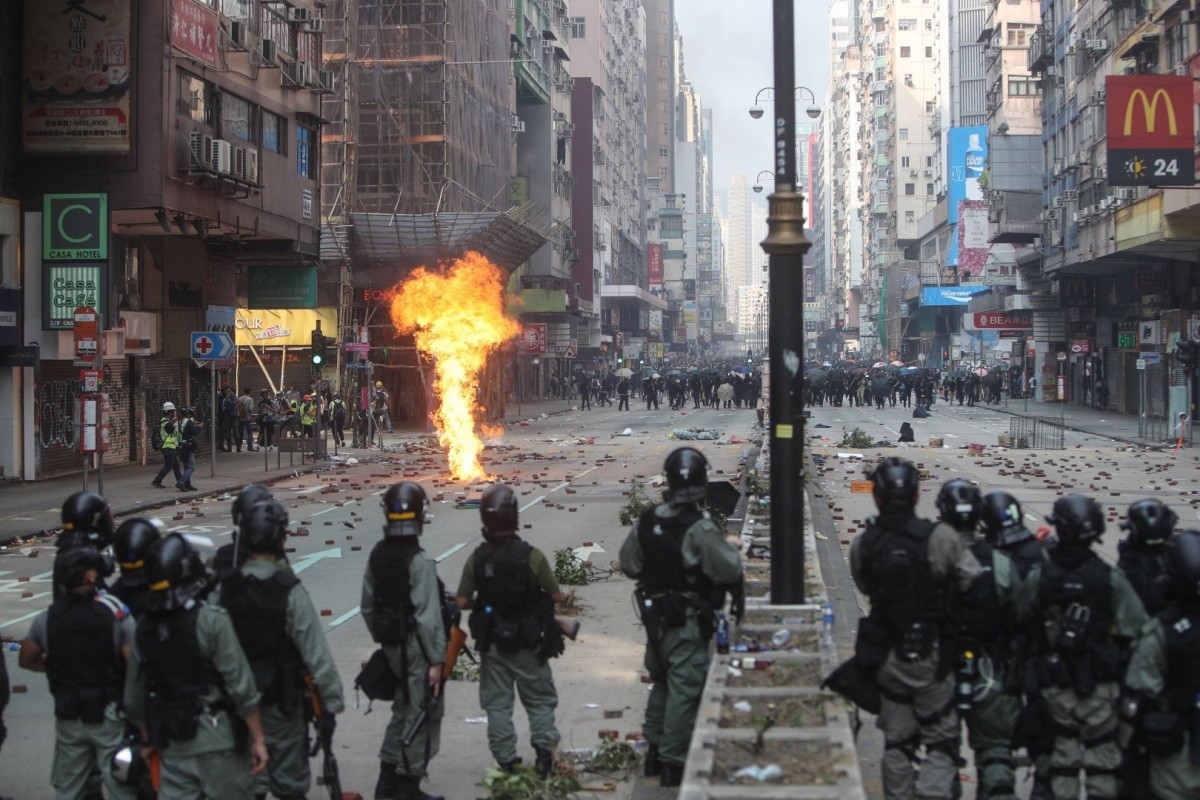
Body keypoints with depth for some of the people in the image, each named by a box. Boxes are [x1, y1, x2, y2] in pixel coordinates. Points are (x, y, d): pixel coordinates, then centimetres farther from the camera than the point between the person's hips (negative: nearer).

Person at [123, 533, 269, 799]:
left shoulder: (145, 628, 3)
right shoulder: (212, 620, -14)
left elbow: (133, 699, 9)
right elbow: (241, 686, -14)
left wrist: (150, 741, 22)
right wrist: (258, 739, -7)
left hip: (170, 746, 5)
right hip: (216, 741, -5)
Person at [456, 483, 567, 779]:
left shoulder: (477, 558, -10)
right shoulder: (532, 556, -17)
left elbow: (462, 601, -6)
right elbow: (556, 596, -9)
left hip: (492, 643, 2)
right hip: (528, 643, -2)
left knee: (497, 703, 12)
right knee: (539, 699, 14)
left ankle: (505, 760, 12)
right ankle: (543, 751, 4)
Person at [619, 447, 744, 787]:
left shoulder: (646, 521, -3)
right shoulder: (699, 529, -23)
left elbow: (629, 563, 7)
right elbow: (730, 572, -21)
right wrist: (729, 547, -3)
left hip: (655, 616, 7)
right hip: (688, 624, -7)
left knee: (661, 682, 21)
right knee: (684, 689, 2)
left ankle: (654, 751, 32)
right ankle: (673, 762, 7)